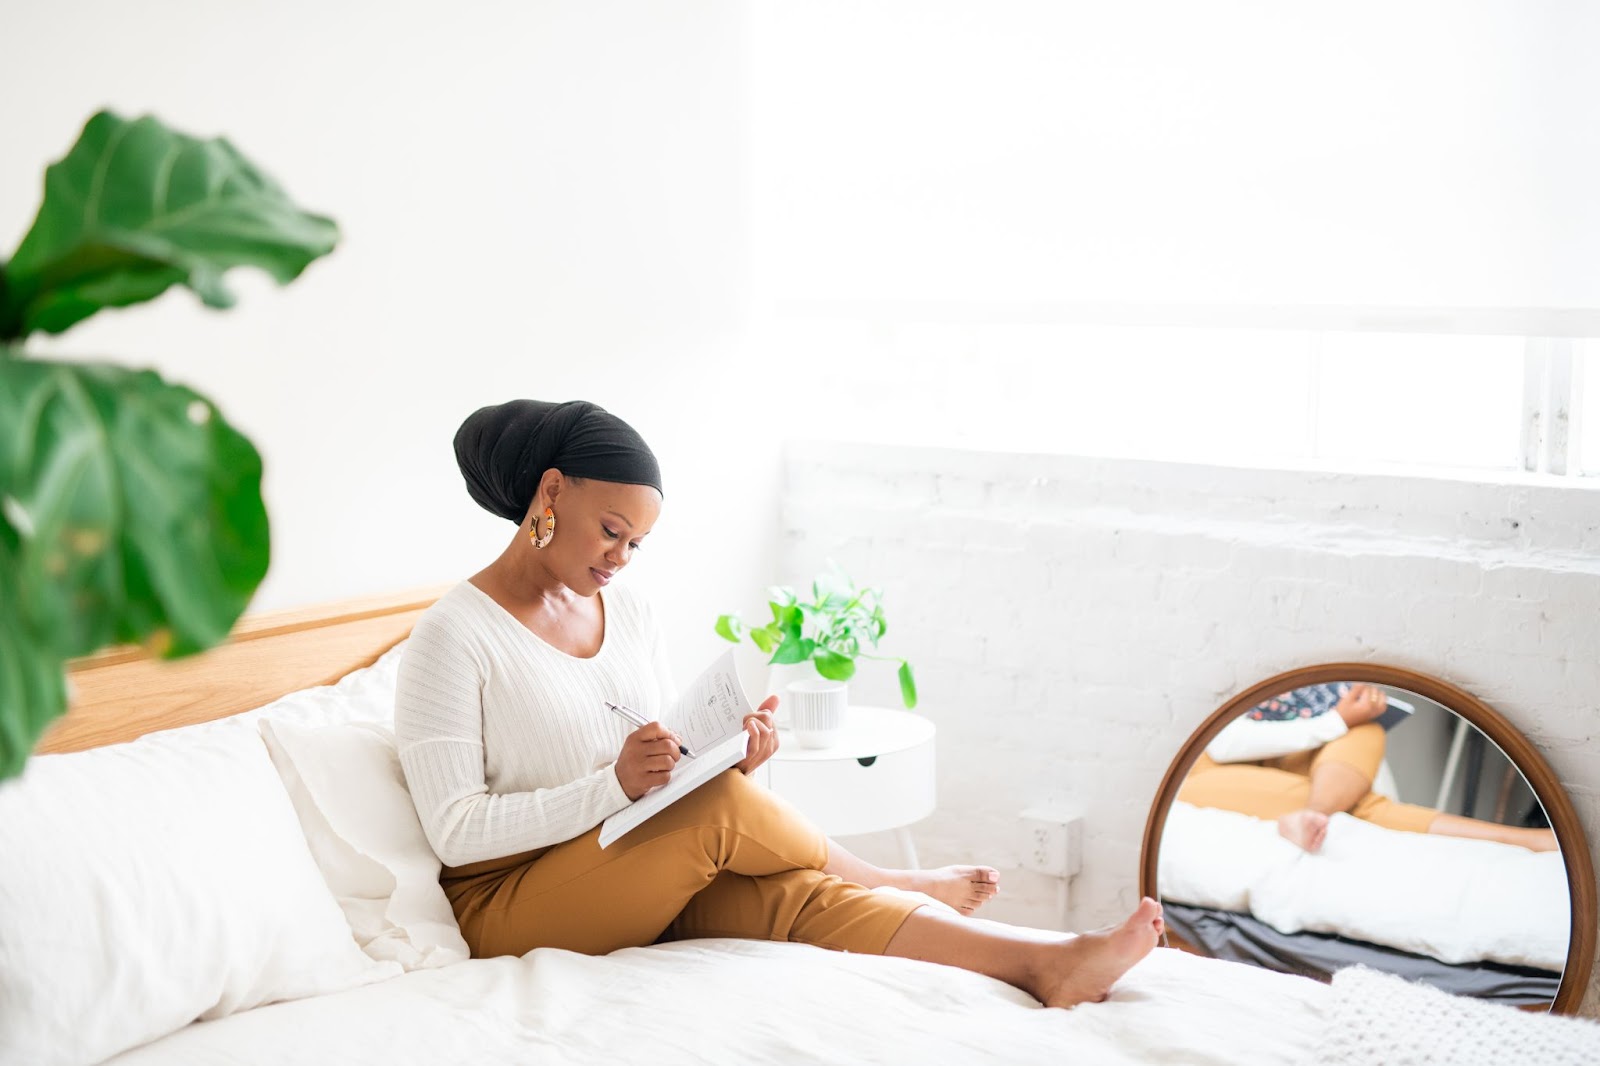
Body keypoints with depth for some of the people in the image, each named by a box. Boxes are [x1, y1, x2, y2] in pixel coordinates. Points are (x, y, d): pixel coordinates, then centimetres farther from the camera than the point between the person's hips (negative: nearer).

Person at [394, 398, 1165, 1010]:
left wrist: (731, 761, -12)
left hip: (641, 887, 6)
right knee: (721, 806, -27)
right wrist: (614, 786, -29)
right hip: (506, 909, -6)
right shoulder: (453, 636, -12)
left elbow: (679, 781, 13)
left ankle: (1043, 963, -32)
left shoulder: (631, 615, 10)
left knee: (794, 893, -23)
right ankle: (896, 884, -2)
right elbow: (455, 831, -18)